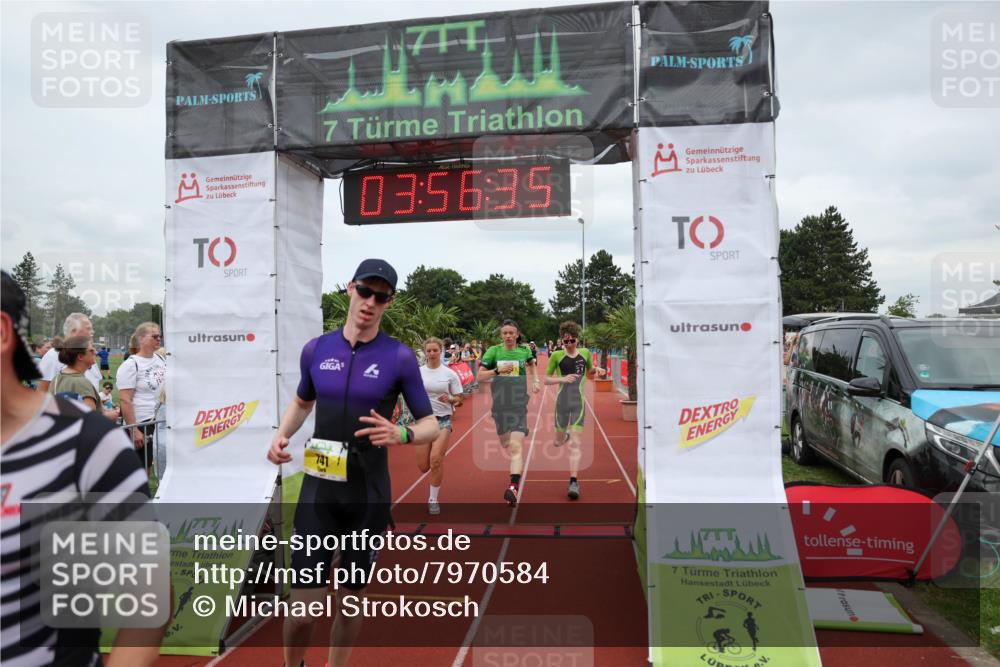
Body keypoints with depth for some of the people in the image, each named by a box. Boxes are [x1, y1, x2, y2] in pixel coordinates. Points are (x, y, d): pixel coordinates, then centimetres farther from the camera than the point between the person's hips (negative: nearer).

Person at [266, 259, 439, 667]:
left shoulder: (400, 357, -8)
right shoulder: (316, 349, 1)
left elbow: (430, 425, -4)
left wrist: (401, 435, -25)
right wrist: (281, 435, 0)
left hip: (369, 495, -1)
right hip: (318, 488, 1)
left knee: (352, 601, 14)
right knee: (303, 607, 1)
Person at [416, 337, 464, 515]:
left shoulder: (450, 373, -1)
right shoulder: (417, 372, 2)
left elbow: (458, 399, 2)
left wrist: (449, 399, -18)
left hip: (443, 420, -2)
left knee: (436, 459, -16)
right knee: (423, 466, 1)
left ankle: (433, 499, 3)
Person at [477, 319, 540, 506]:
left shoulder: (524, 350, 2)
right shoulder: (494, 351, 0)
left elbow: (532, 363, 26)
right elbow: (480, 375, 0)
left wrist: (535, 381, 17)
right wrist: (497, 371, -15)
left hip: (519, 403, -2)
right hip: (499, 403, 2)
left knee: (516, 447, -15)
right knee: (505, 443, 18)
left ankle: (513, 487, -23)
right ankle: (516, 468, 49)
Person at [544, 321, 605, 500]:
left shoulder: (585, 353, 3)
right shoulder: (556, 355, -4)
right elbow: (546, 379, 0)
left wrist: (597, 370, -3)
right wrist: (562, 379, -18)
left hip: (578, 402, 0)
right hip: (562, 402, 0)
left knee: (575, 443, -8)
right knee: (559, 442, 15)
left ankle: (574, 482, -6)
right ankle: (564, 434, 54)